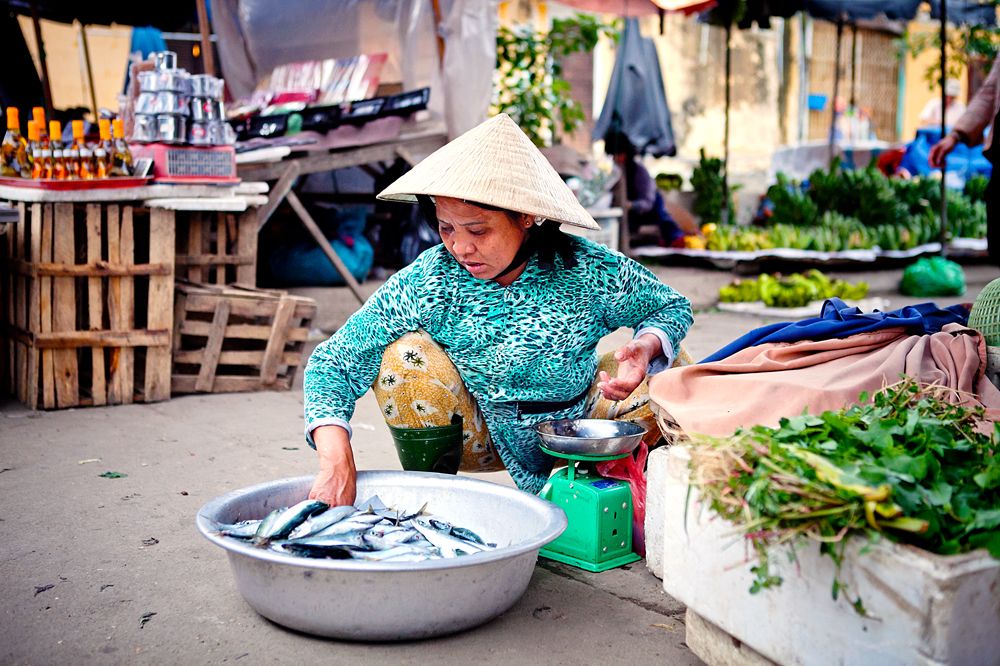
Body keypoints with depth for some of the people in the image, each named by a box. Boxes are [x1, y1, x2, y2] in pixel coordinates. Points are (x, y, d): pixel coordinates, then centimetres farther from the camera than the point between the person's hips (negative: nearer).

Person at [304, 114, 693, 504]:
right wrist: (337, 462, -39)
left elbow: (672, 307, -5)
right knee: (403, 355, -26)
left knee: (667, 369, -21)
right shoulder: (427, 282, -24)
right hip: (484, 440, -1)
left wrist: (648, 347, -30)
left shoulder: (589, 271, -23)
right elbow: (332, 364, -23)